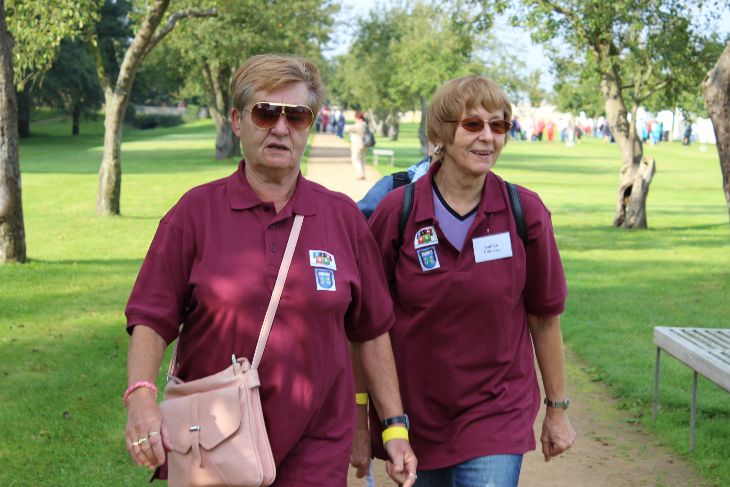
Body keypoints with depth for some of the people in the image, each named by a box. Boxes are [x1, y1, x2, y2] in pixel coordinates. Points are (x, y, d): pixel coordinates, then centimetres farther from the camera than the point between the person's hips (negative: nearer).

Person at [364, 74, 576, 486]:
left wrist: (557, 409, 8)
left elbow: (544, 316, 2)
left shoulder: (526, 212, -7)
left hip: (498, 416, -1)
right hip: (415, 415, 1)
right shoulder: (397, 211, -9)